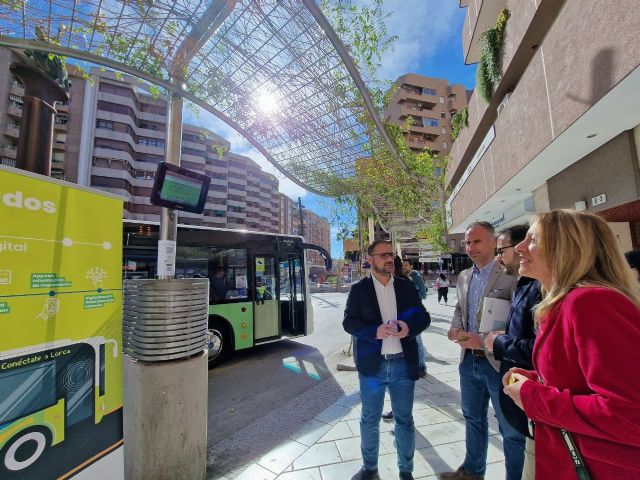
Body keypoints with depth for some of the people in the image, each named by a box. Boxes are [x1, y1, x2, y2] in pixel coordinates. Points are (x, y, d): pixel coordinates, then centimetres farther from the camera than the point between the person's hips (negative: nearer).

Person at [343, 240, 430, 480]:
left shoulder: (407, 286, 3)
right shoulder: (359, 289, -3)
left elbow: (424, 317, 4)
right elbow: (348, 322, -6)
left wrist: (409, 327, -17)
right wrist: (374, 331, -22)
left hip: (403, 364, 2)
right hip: (372, 364, -1)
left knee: (405, 420, 16)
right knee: (369, 419, 15)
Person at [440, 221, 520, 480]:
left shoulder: (510, 275, -14)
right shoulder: (464, 276, 7)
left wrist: (484, 341, -22)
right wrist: (456, 327, -2)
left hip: (498, 362, -6)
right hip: (469, 360, 7)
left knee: (511, 429, 12)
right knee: (473, 419, 23)